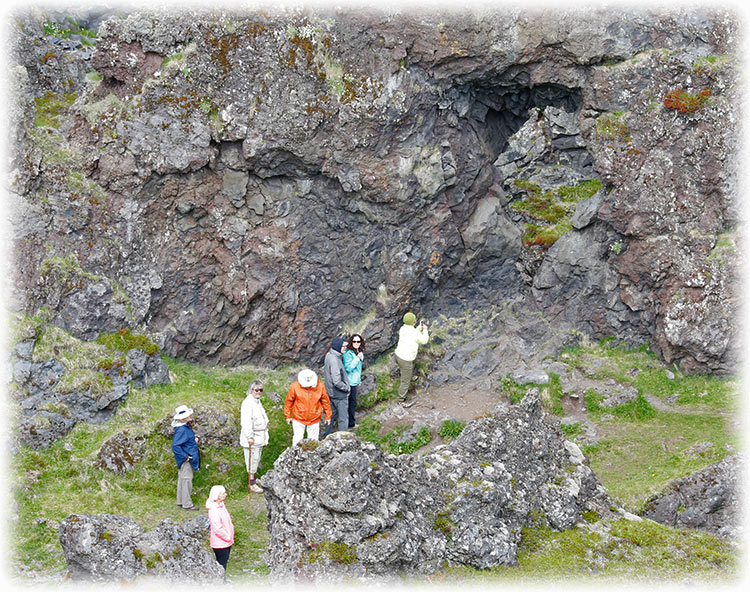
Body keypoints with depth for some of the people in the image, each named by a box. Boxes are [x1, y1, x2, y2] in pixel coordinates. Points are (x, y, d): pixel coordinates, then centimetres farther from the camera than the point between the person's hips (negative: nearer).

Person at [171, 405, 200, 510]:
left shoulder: (186, 426, 7)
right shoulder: (181, 430, -24)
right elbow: (175, 446, -28)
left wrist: (195, 438, 8)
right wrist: (185, 457, -23)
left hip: (190, 457, 10)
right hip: (186, 460, -10)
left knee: (182, 479, 18)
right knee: (186, 480, -2)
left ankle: (181, 501, 29)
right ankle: (187, 504, 6)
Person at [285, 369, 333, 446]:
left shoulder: (320, 386, -11)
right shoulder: (294, 386, -15)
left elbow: (325, 402, 2)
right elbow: (289, 401, -2)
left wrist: (328, 416, 8)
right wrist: (288, 416, 4)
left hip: (314, 420, 1)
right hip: (298, 420, -1)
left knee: (313, 440, 11)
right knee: (297, 440, 2)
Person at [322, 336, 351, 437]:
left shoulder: (329, 355, 1)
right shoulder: (334, 360, -28)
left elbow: (325, 372, 17)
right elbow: (337, 381, -30)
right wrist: (346, 388, -14)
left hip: (331, 392, 9)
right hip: (339, 395, -9)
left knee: (332, 414, 23)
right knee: (343, 418, 3)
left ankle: (328, 435, 35)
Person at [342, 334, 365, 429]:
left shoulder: (359, 352, 7)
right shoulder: (348, 353, -22)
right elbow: (348, 368, -28)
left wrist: (359, 380, 22)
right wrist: (357, 358, -32)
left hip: (354, 381, 9)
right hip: (350, 382, -9)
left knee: (351, 402, 17)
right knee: (352, 403, 0)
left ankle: (350, 423, 28)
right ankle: (350, 424, 12)